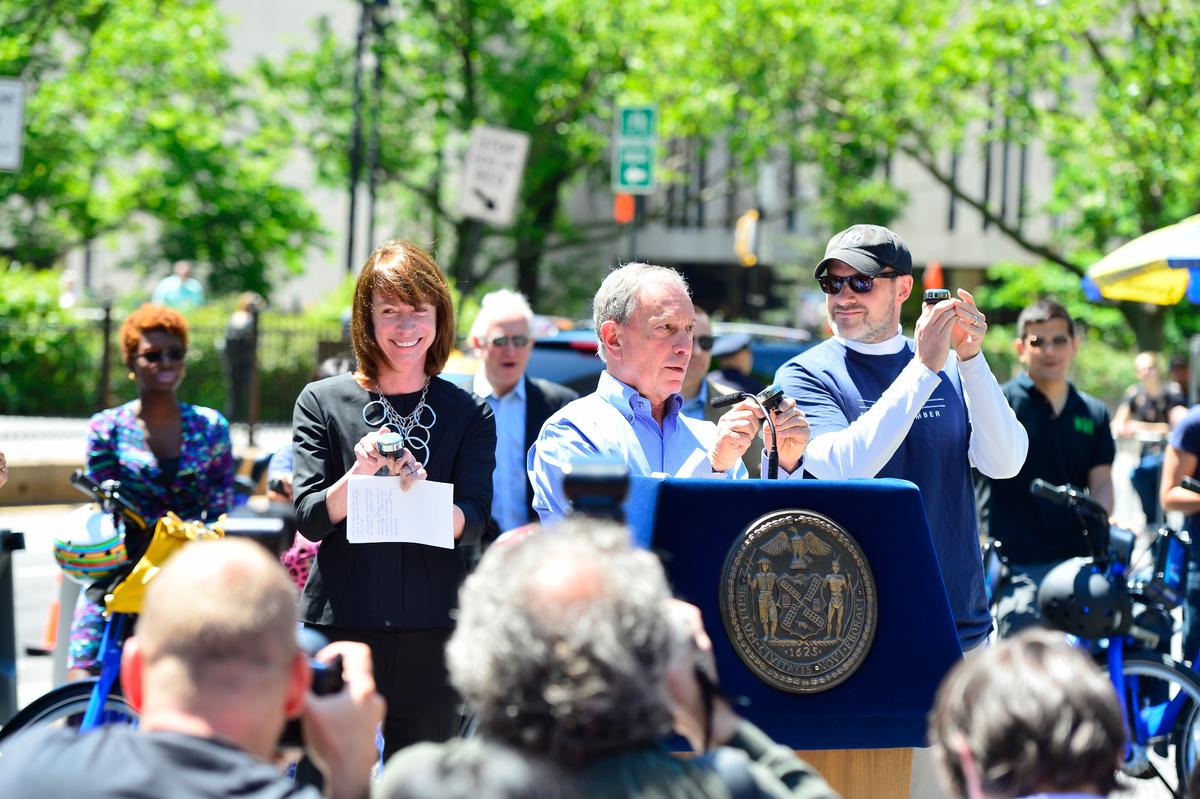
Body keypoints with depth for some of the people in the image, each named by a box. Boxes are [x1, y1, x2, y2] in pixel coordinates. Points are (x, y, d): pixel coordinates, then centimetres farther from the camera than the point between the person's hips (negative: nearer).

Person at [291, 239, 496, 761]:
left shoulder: (470, 415, 7)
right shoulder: (322, 402, 4)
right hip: (341, 625, -1)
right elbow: (310, 518, -2)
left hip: (432, 635, 1)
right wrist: (359, 474, -21)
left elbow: (471, 526, -4)